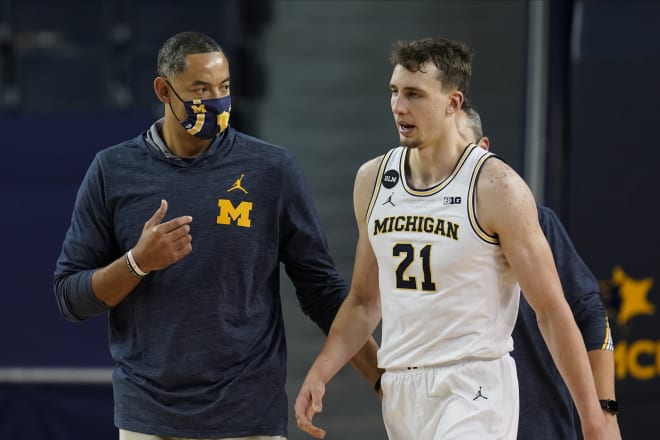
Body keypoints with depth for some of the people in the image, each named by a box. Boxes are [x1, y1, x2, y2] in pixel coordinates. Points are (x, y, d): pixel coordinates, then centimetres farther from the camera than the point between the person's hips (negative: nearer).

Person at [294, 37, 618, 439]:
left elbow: (552, 310, -8)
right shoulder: (372, 180, 8)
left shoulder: (498, 188, -10)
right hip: (400, 389, 6)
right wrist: (318, 375, 5)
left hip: (473, 390, -6)